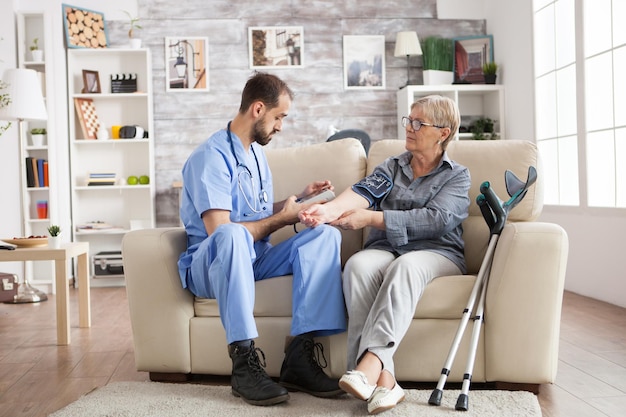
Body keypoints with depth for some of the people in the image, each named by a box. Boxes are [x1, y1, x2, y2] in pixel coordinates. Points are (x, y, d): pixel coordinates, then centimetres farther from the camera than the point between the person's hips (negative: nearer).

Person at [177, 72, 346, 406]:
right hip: (208, 266, -7)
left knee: (326, 233, -17)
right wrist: (282, 218, -13)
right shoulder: (211, 156, -13)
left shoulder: (257, 152, 17)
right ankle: (244, 362, -36)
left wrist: (298, 199, 7)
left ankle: (299, 357, -27)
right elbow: (219, 230, -23)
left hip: (254, 260, 8)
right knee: (232, 236, -42)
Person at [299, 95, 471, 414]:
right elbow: (365, 190, -3)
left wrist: (369, 217, -18)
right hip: (385, 249, 2)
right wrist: (332, 209, -27)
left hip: (436, 253, -2)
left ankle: (370, 363, -49)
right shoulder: (392, 167, 20)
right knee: (358, 265, -32)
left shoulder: (456, 176, 10)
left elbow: (435, 219, -9)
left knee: (406, 265, -37)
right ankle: (383, 377, -42)